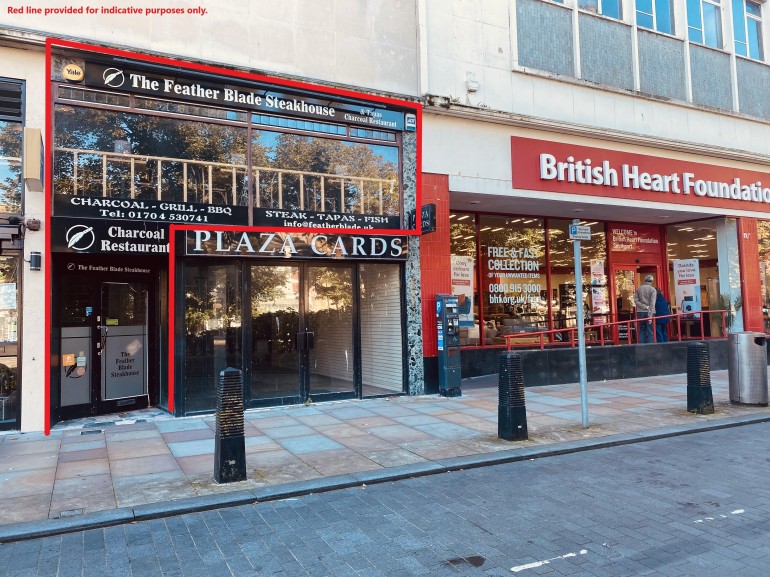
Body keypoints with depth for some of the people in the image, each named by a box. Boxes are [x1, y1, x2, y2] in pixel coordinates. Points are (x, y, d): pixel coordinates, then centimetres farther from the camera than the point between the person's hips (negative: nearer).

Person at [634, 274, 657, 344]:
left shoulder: (638, 289, 9)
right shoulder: (653, 289, -5)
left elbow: (636, 300, -1)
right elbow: (652, 303, -13)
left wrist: (644, 307, -6)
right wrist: (650, 315, -17)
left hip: (640, 312, 4)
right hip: (648, 312, -4)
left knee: (642, 330, 8)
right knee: (650, 331, -1)